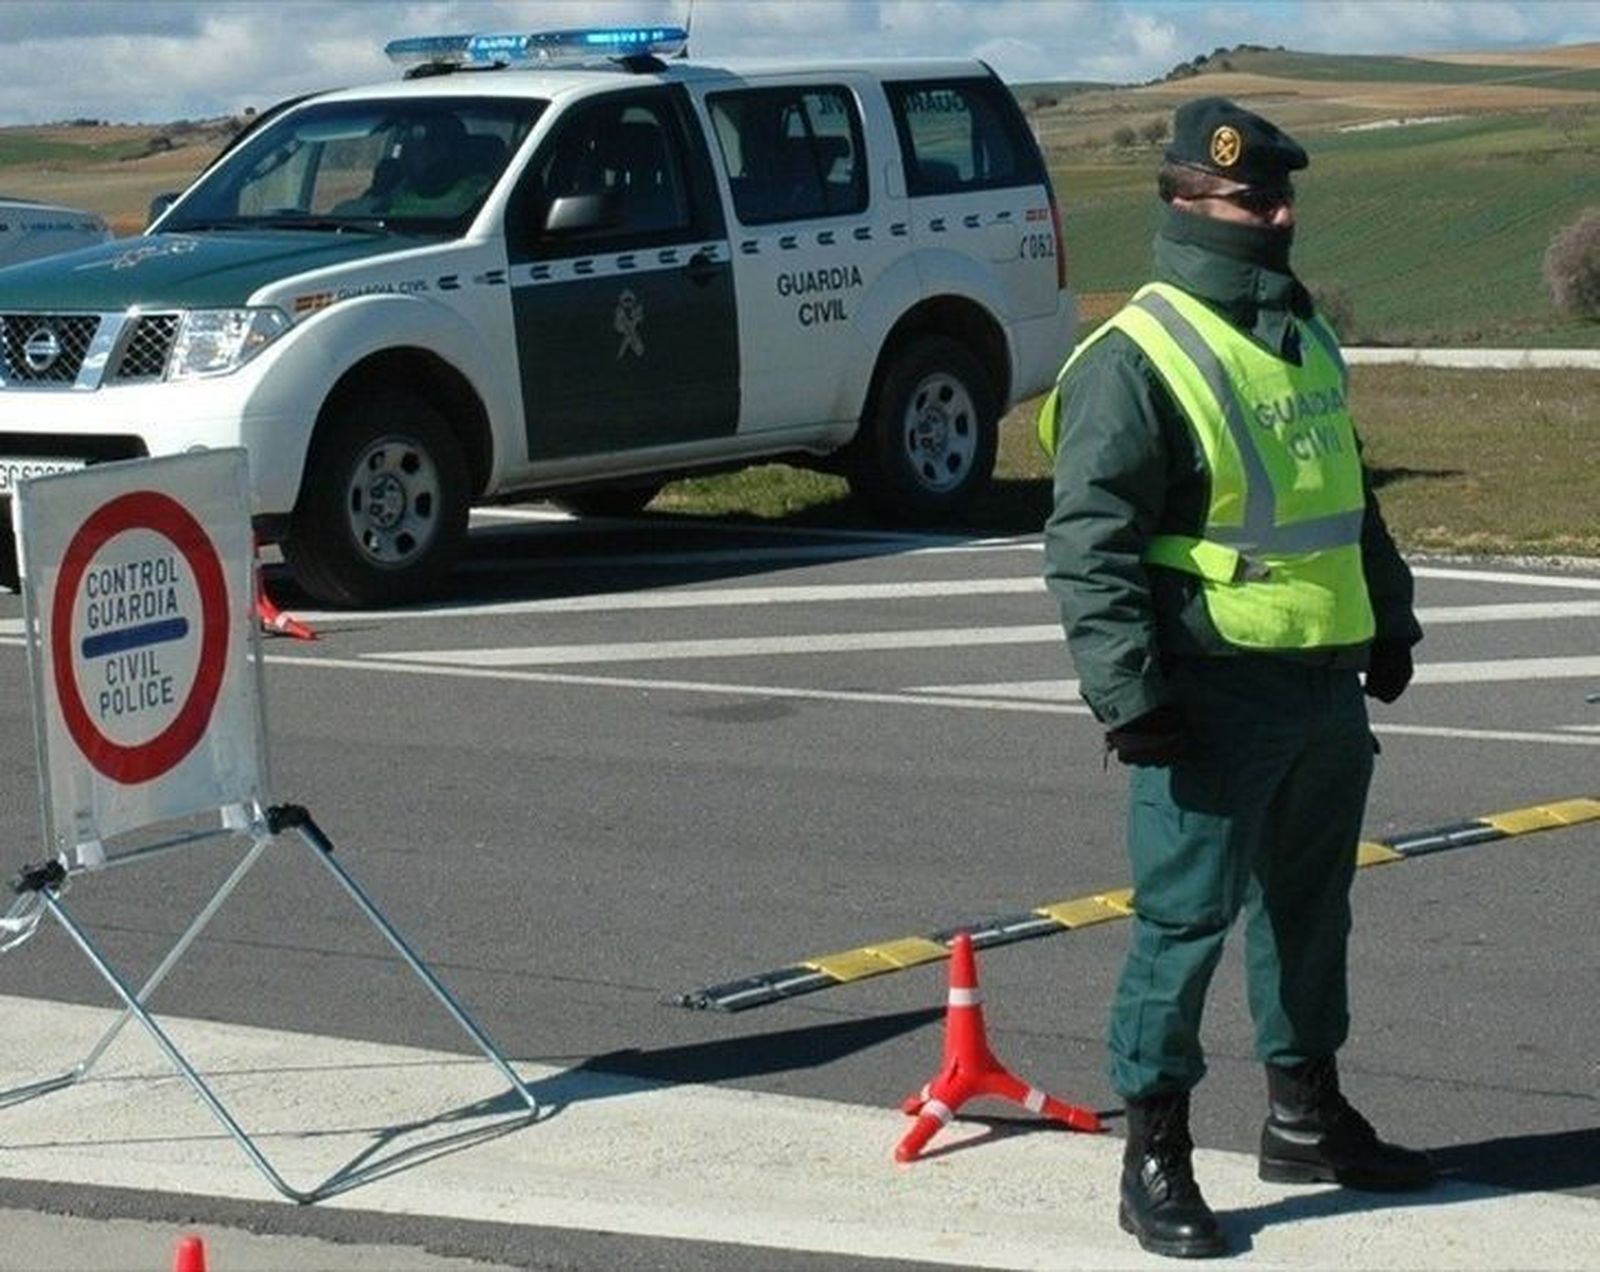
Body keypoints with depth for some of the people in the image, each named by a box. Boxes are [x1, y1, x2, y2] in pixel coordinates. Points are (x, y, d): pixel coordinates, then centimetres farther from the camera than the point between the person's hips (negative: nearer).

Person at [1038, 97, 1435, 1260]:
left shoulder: (1304, 332, 13)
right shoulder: (1136, 361, -14)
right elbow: (1088, 544, -17)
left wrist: (1389, 620, 27)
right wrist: (1129, 693, -22)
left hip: (1327, 683, 8)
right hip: (1217, 694, -8)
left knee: (1311, 902, 18)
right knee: (1187, 917, -4)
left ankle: (1308, 1116, 32)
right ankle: (1156, 1156, 6)